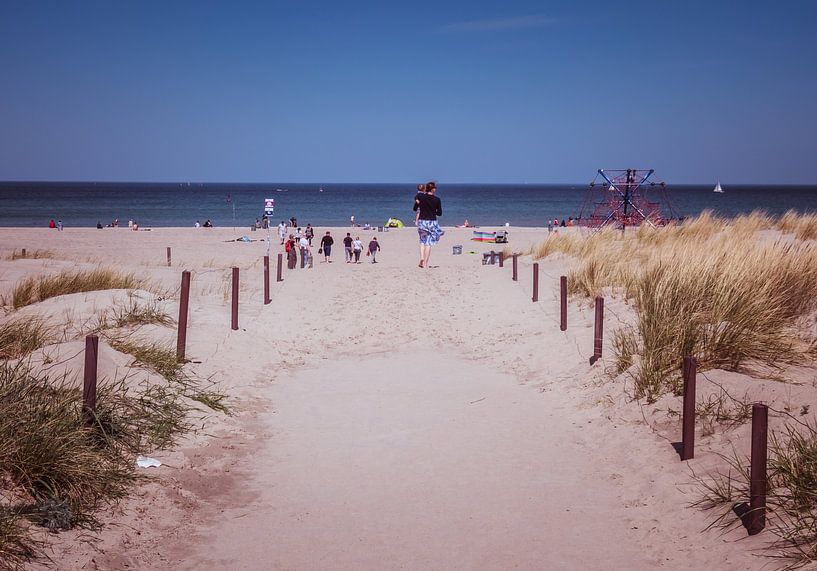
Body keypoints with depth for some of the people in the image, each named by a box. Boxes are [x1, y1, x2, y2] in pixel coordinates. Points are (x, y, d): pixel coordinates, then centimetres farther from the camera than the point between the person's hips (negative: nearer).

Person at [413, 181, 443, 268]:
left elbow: (415, 209, 7)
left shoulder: (420, 196, -3)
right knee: (429, 243, 3)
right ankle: (425, 263, 1)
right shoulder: (437, 199, -5)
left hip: (422, 221, 1)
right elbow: (439, 213, 3)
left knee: (422, 241, 18)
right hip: (432, 222, -1)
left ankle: (422, 258, -3)